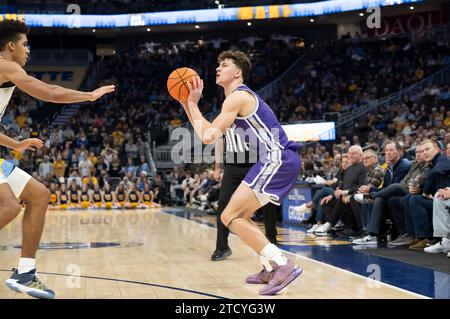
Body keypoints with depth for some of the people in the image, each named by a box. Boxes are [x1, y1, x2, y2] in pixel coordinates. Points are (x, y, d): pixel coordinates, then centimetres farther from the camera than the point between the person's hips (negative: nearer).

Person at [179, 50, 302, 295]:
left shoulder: (238, 96, -8)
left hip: (278, 160, -10)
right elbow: (207, 134, 23)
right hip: (280, 161, 10)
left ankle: (283, 265, -18)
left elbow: (207, 137, -11)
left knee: (230, 217, -12)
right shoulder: (240, 97, 24)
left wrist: (193, 103, 2)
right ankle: (271, 269, 19)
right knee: (240, 216, 21)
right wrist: (187, 103, 19)